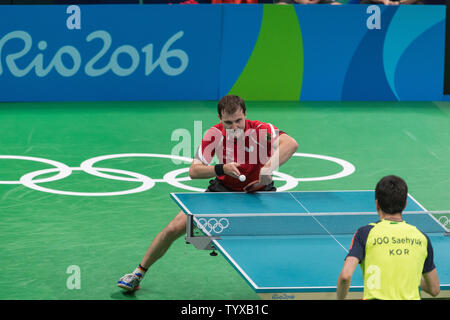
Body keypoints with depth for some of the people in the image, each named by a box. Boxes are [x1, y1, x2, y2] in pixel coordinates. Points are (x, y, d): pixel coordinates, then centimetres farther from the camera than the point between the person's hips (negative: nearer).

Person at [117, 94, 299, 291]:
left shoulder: (262, 130, -27)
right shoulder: (214, 134, -20)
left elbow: (291, 144, -46)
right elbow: (194, 171, -21)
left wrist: (269, 167, -61)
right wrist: (222, 169, -39)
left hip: (259, 191, -1)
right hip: (224, 189, 1)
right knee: (174, 228, -7)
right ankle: (139, 273, 13)